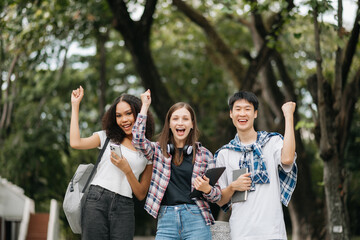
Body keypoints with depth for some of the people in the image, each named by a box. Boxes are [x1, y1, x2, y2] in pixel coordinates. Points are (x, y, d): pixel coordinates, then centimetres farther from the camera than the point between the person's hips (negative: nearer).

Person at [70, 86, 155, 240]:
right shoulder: (107, 137, 14)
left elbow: (141, 195, 9)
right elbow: (75, 143, -4)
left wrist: (126, 170, -7)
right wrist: (75, 105, 2)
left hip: (124, 207, 1)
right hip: (97, 199, 0)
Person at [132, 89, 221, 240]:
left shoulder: (204, 154, 9)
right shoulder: (159, 150, 12)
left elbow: (217, 195, 10)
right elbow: (138, 140, -8)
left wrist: (206, 189, -14)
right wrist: (145, 106, 1)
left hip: (195, 218, -1)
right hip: (166, 219, 1)